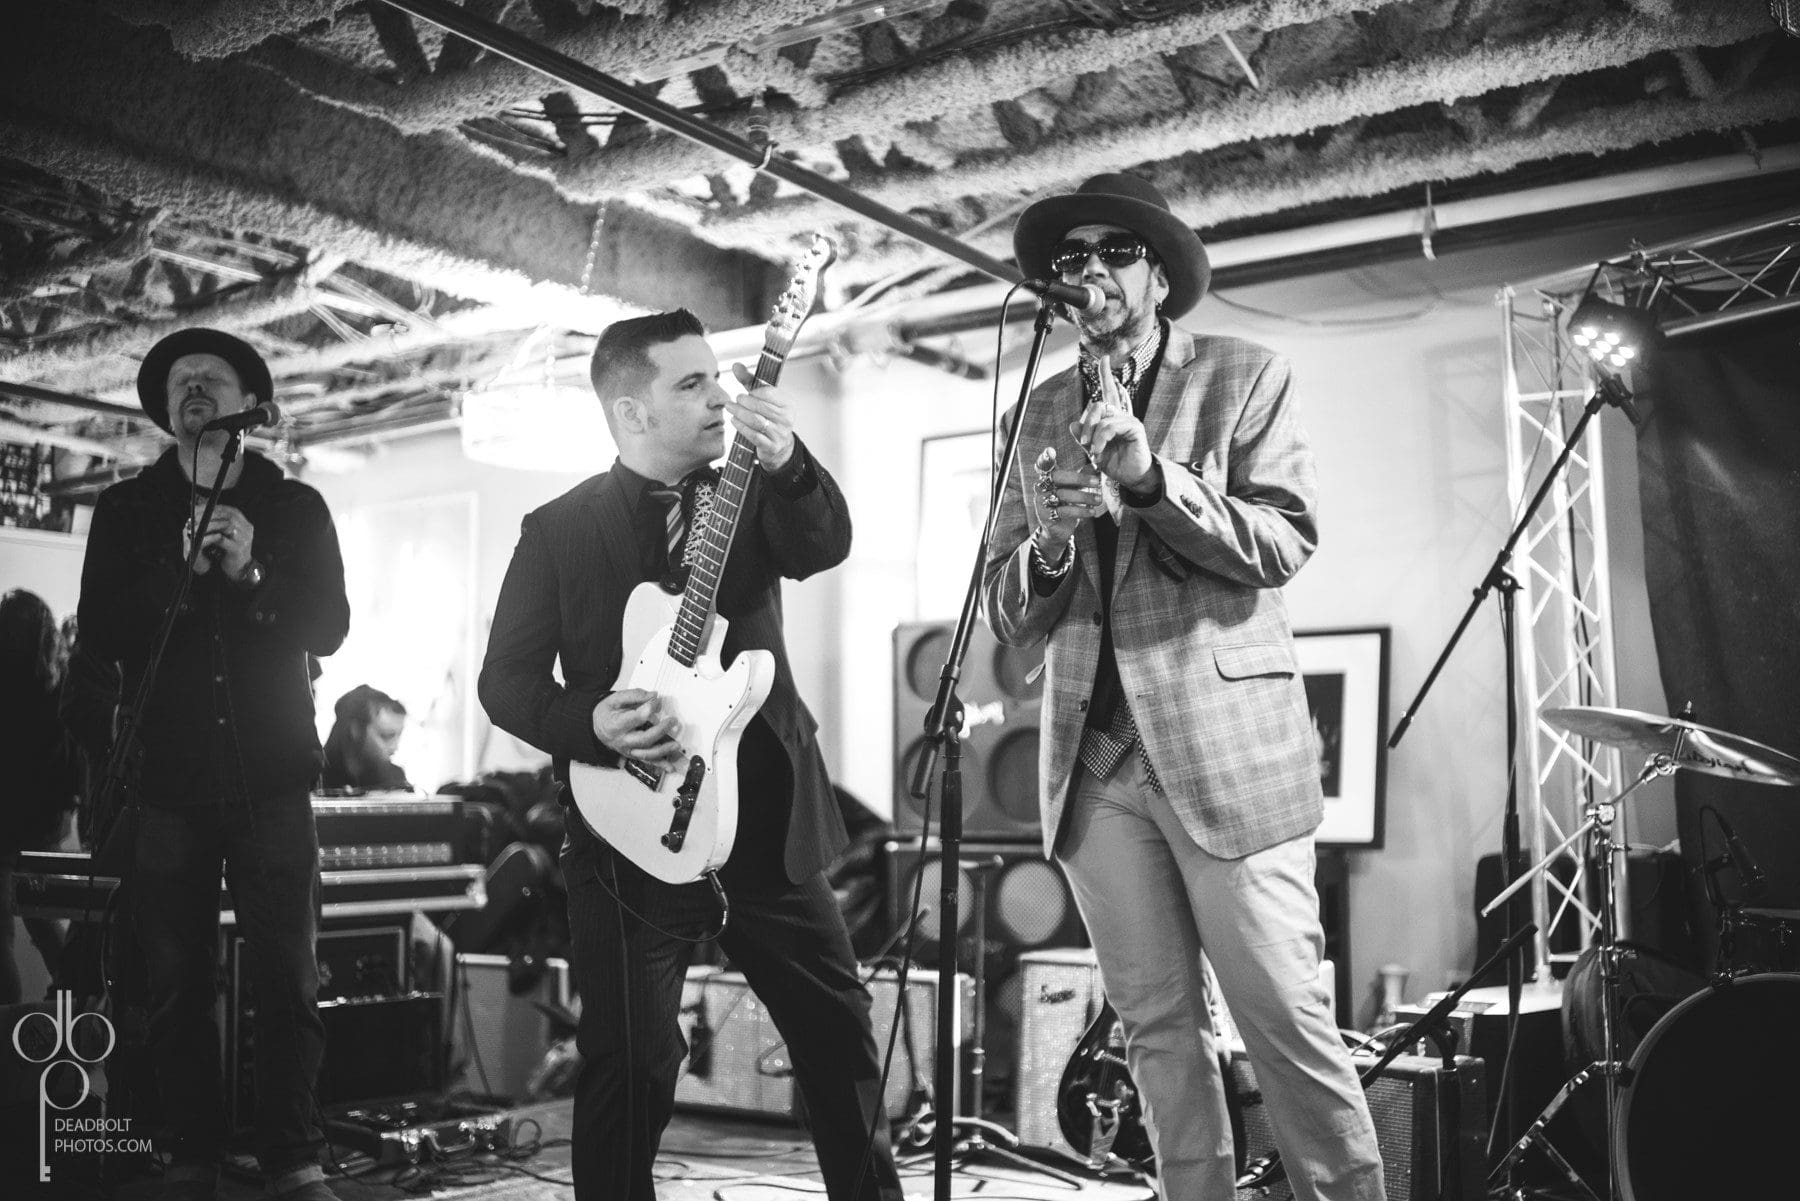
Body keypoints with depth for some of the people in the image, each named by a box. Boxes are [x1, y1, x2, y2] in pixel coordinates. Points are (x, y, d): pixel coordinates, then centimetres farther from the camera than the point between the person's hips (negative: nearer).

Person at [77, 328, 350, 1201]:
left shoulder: (295, 506, 10)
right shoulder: (126, 508, 11)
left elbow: (330, 627, 1)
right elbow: (100, 634, 1)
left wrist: (251, 573, -14)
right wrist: (182, 570, -13)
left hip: (270, 778, -1)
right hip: (165, 778, 1)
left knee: (288, 981, -2)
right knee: (176, 984, 3)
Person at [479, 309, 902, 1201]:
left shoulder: (750, 497, 7)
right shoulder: (557, 531, 0)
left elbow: (825, 547, -13)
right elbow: (505, 679, -2)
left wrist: (786, 465, -32)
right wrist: (592, 723, -20)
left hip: (770, 821, 4)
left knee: (838, 1027, 13)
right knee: (632, 1063, -2)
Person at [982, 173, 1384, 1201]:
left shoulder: (1246, 377, 5)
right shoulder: (1044, 412, 15)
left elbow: (1285, 543, -7)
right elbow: (1008, 614, 11)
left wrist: (1152, 476, -19)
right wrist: (1047, 547, -11)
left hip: (1223, 741, -3)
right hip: (1095, 755, 4)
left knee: (1285, 1018, -3)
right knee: (1158, 1027, 8)